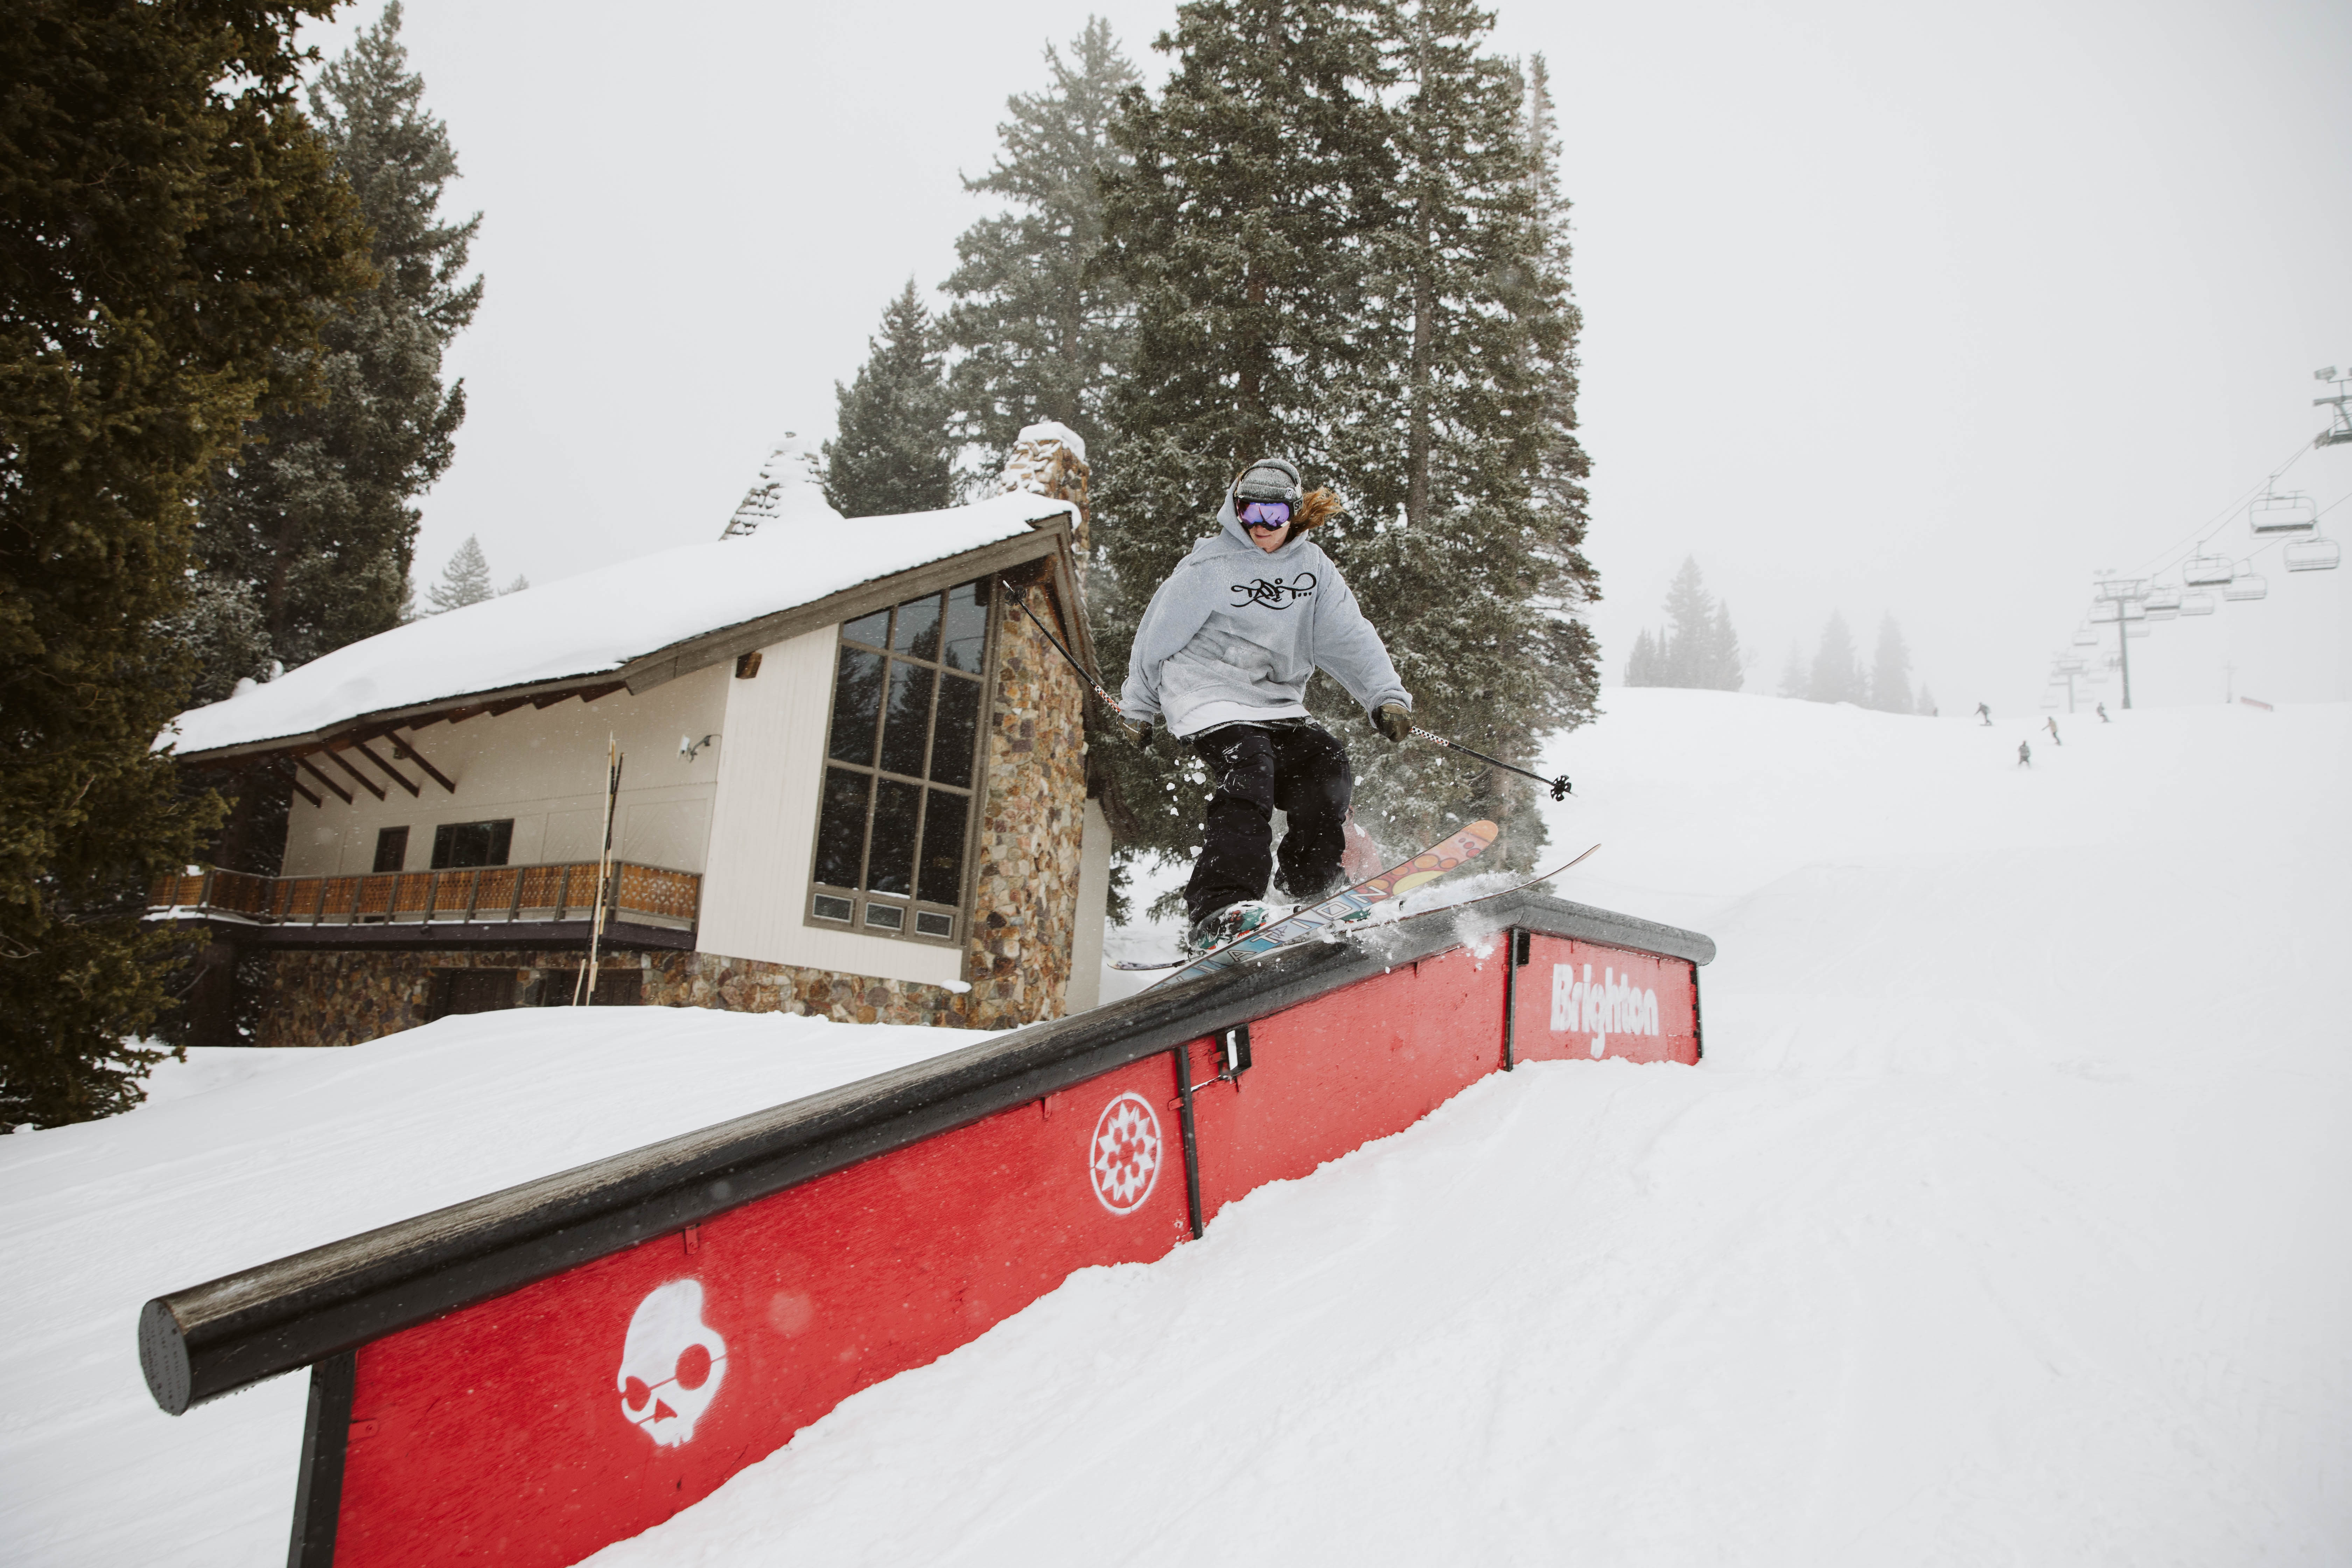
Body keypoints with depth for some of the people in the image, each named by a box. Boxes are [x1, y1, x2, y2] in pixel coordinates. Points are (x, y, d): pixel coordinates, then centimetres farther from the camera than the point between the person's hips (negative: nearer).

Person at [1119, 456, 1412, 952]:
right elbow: (1157, 635, 5)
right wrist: (1139, 707, 11)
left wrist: (1387, 696, -11)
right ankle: (1216, 910, -35)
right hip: (1211, 700, -5)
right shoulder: (1208, 566, -4)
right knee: (1249, 773, -28)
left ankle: (1309, 880, 9)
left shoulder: (1313, 568, 9)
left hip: (1278, 703, 5)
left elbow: (1350, 637, 3)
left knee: (1328, 765, -13)